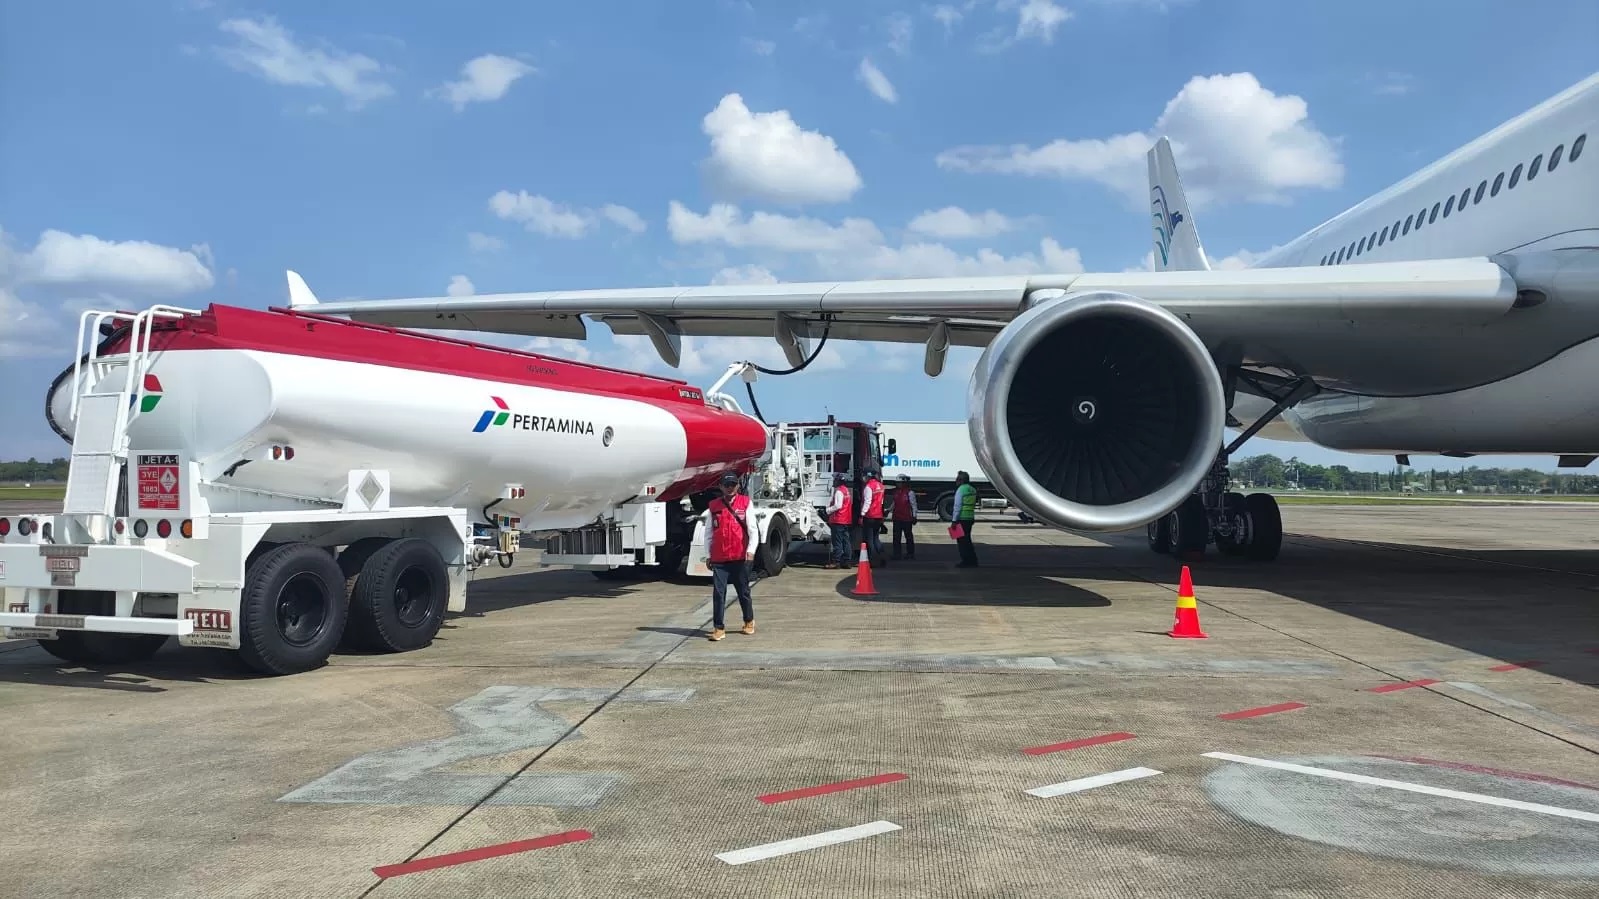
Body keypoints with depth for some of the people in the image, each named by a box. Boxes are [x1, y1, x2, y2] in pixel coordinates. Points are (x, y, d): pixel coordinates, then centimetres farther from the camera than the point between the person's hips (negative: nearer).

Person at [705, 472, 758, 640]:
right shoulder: (713, 506, 7)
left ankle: (749, 621, 29)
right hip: (719, 559, 1)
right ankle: (719, 628, 1)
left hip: (740, 557, -1)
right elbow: (709, 533, 12)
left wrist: (751, 550, -16)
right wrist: (708, 555, 10)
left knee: (743, 592, 11)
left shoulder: (745, 503, 1)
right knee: (718, 593, -4)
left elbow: (752, 529, -4)